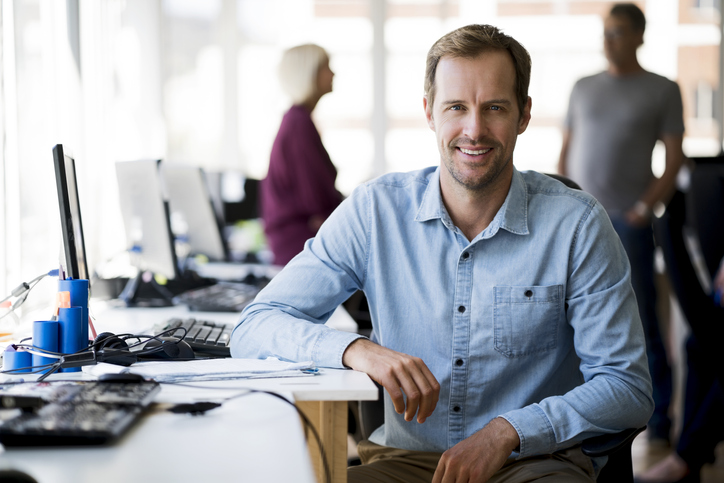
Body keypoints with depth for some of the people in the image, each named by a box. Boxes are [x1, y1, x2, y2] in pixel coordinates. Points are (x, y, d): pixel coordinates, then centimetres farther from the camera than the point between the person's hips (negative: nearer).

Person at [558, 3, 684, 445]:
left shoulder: (662, 90, 5)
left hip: (628, 222, -4)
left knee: (640, 322, -5)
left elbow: (675, 158, 0)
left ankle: (659, 423, 3)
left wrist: (646, 207, -12)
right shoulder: (583, 89, 16)